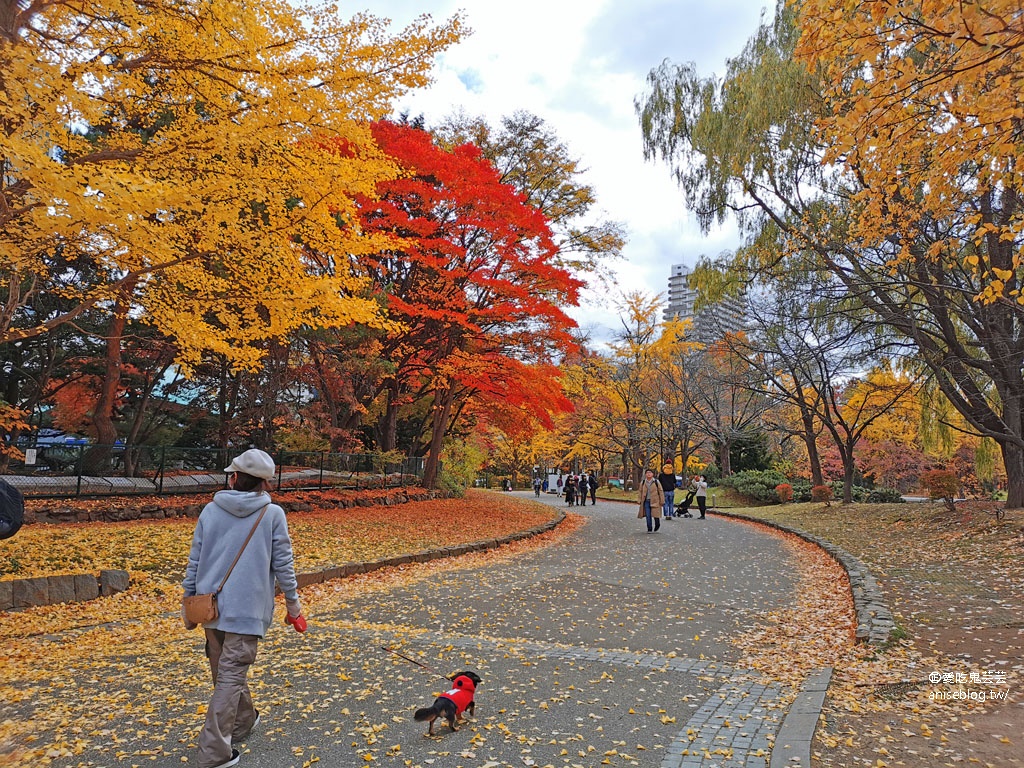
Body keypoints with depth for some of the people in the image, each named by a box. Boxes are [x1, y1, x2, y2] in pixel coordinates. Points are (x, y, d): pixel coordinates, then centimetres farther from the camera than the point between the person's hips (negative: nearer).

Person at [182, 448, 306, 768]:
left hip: (209, 606, 5)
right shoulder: (272, 514, -7)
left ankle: (243, 721, 40)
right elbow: (283, 565, -4)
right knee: (231, 677, 1)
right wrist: (293, 605, 6)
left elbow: (194, 561, 6)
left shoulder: (210, 510, 2)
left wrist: (188, 600, 17)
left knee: (225, 671, 21)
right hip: (246, 609, -4)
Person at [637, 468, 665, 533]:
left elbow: (661, 492, 1)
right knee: (648, 516, -1)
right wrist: (640, 501, 10)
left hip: (655, 501, -2)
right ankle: (649, 529, 7)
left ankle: (657, 525, 29)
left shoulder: (656, 482, -2)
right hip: (646, 501, 2)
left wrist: (662, 501, -1)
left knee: (656, 515, 0)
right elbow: (641, 492, 15)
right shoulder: (642, 482, 7)